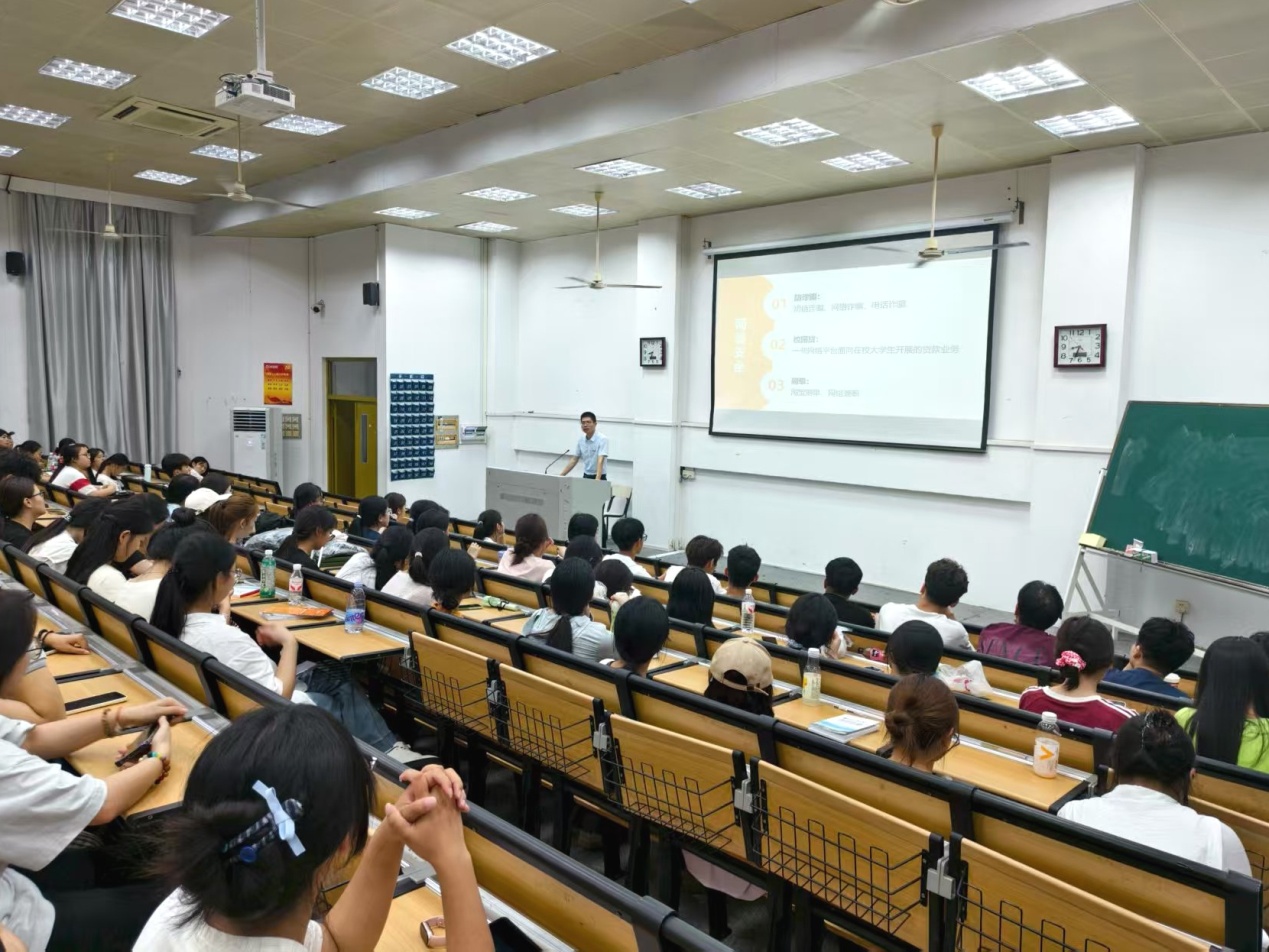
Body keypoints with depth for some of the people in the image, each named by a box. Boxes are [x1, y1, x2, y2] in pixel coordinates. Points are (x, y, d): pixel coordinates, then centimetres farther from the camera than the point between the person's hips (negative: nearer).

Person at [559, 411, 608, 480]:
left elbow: (600, 461, -24)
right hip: (585, 476, 5)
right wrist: (561, 475, 5)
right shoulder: (580, 439, 4)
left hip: (599, 477, -5)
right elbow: (574, 460, 11)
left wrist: (597, 480, -37)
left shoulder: (602, 439, -14)